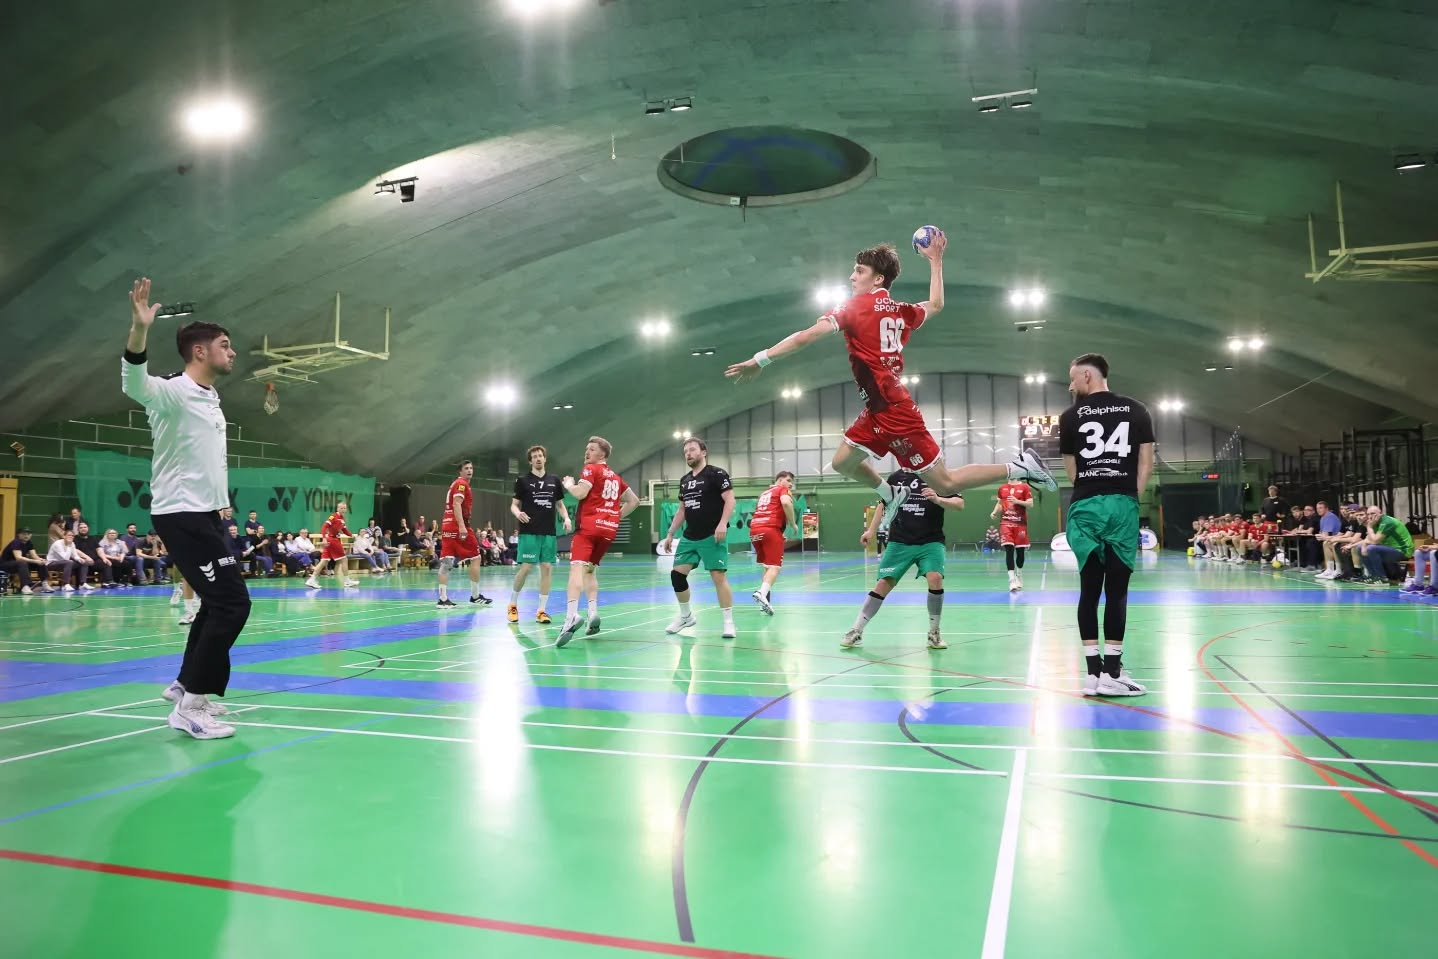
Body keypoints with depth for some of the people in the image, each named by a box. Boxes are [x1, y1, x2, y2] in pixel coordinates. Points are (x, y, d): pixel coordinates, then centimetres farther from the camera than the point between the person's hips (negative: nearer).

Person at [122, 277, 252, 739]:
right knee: (233, 603, -14)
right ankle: (190, 706, -8)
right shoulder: (173, 392, -15)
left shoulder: (210, 398, 13)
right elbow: (135, 385, -38)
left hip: (204, 514, 10)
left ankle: (186, 685, 32)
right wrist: (139, 330, -51)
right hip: (181, 515, -10)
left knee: (219, 602, 17)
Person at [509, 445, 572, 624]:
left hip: (549, 532, 4)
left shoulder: (554, 480, 11)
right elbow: (514, 504, 4)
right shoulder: (523, 480, 2)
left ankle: (541, 611, 8)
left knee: (547, 568, 0)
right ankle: (513, 604, 14)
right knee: (526, 567, -8)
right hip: (529, 532, -3)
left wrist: (566, 518, 1)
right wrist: (517, 513, -19)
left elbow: (559, 504, 18)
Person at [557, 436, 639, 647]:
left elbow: (580, 493, -12)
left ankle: (572, 616, -38)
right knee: (590, 568, 21)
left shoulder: (591, 469, 2)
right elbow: (634, 501, 27)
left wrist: (568, 484, 7)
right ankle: (593, 612, 5)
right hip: (609, 529, 7)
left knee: (577, 568, -18)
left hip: (590, 526, -7)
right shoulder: (616, 477, 22)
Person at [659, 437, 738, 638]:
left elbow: (730, 499, -12)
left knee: (719, 576, -10)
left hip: (712, 536, -7)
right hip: (689, 537, 7)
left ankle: (728, 623, -3)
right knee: (676, 574, 3)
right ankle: (686, 616, 21)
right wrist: (670, 534, 19)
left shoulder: (716, 474, -5)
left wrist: (722, 524, -25)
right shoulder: (684, 480, 16)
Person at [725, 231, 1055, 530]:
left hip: (892, 411, -8)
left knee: (945, 484, 0)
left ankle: (1020, 467, 4)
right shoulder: (901, 311, 9)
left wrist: (760, 359, -20)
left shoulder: (855, 307, -11)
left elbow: (808, 336, -20)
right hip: (881, 410, 8)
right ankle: (891, 496, 32)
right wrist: (935, 260, 37)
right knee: (843, 462, 17)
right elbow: (936, 304, 29)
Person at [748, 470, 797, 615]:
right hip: (771, 529, -7)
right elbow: (786, 503, -13)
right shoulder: (783, 489, 9)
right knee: (775, 566, -9)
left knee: (768, 566, 20)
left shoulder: (764, 493, 30)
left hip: (754, 529, 7)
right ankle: (762, 593, -32)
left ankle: (765, 600, 14)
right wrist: (793, 524, -3)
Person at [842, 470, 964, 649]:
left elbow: (959, 503, -9)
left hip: (930, 542, -2)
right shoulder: (896, 477, 5)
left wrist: (938, 500, -28)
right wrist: (871, 530, 15)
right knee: (884, 584, -4)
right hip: (899, 542, 2)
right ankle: (856, 631, 8)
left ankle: (934, 633, -3)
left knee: (935, 578, -23)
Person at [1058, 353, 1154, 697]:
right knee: (1117, 589, 2)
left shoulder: (1070, 416, 6)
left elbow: (1071, 469, 8)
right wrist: (1131, 496, 10)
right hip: (1123, 504, 0)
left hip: (1085, 506, 0)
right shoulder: (1137, 410, 9)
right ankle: (1111, 673, 2)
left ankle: (1094, 672, 6)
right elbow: (1146, 461, 6)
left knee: (1090, 589, 5)